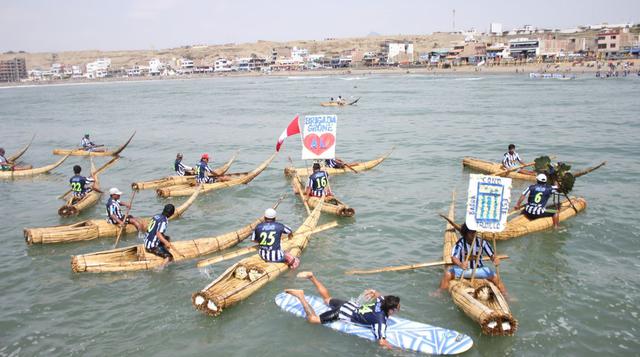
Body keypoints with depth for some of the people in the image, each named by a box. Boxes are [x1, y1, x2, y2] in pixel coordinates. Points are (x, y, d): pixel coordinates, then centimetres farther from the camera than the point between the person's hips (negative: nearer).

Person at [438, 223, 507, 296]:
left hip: (478, 269, 2)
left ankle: (505, 294, 7)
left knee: (495, 277, -17)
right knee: (448, 274, -26)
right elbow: (454, 257, -28)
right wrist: (460, 264, -50)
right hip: (462, 268, -1)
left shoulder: (482, 242, -11)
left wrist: (495, 259, -36)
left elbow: (492, 255, -11)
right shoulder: (460, 243, -16)